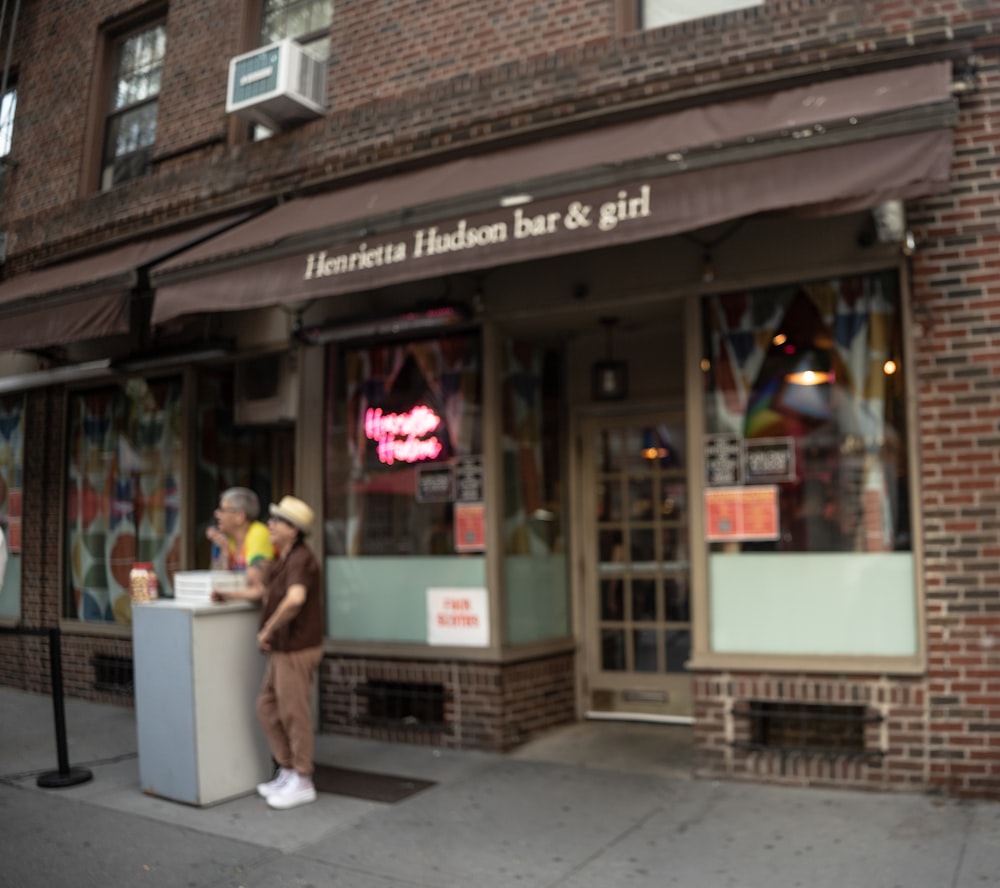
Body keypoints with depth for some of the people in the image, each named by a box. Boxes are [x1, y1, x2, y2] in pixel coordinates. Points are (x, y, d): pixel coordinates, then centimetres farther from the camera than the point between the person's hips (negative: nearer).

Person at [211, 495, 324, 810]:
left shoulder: (300, 559, -18)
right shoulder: (282, 560, 15)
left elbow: (295, 598, -35)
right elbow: (261, 591, 24)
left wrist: (267, 630, -25)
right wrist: (228, 595, 12)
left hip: (297, 648, -10)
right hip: (281, 648, 10)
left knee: (294, 713, 0)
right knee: (267, 708, 15)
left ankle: (302, 783, 12)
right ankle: (287, 771, 26)